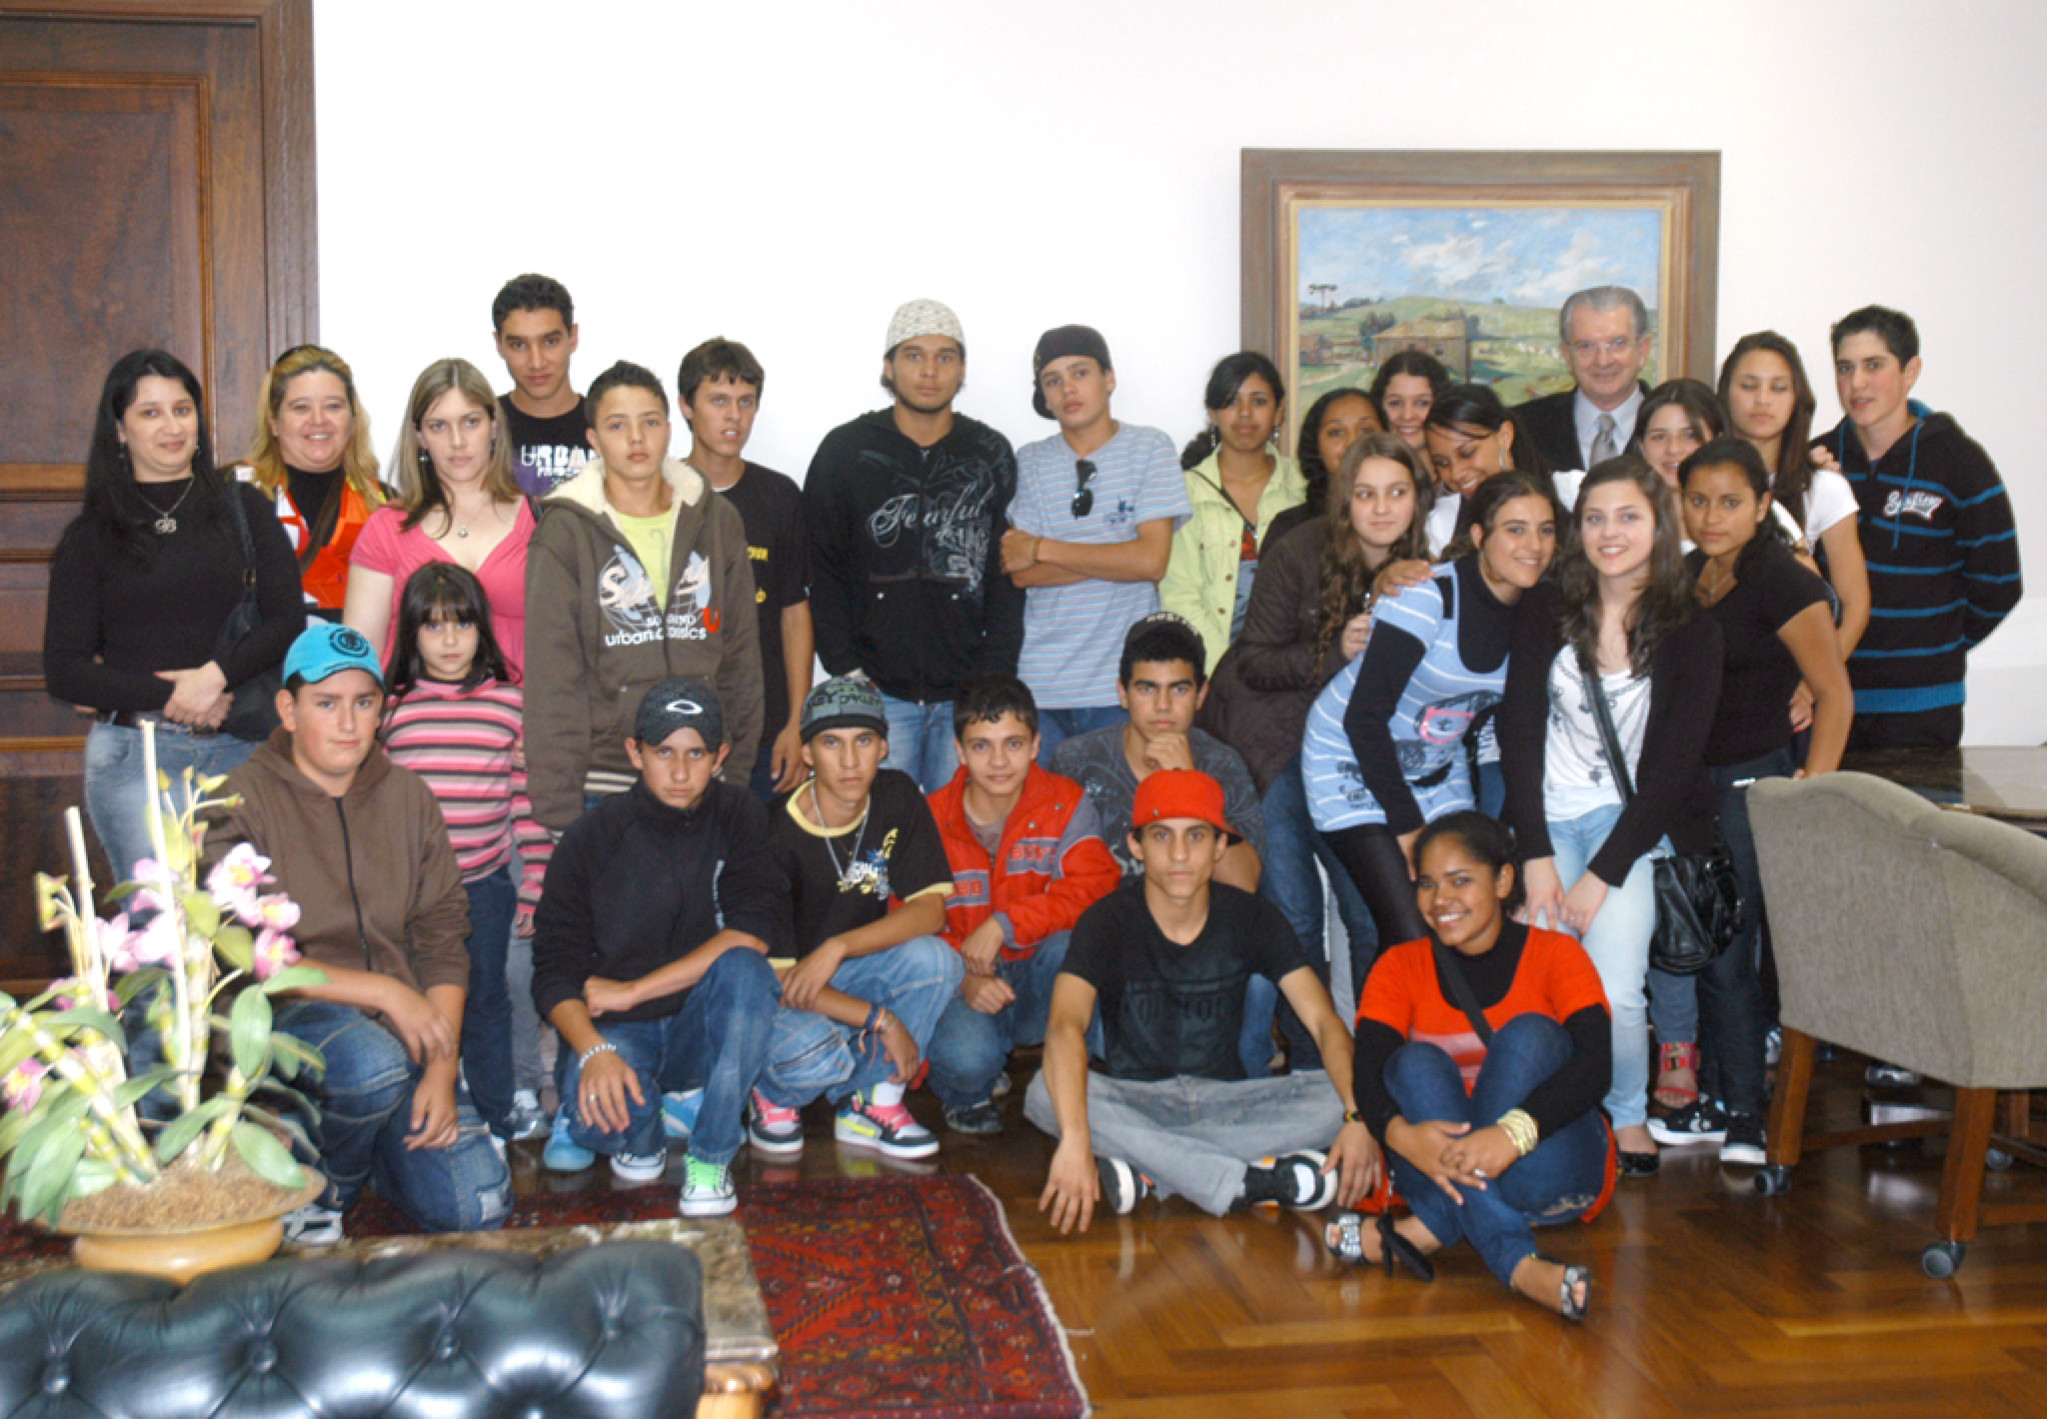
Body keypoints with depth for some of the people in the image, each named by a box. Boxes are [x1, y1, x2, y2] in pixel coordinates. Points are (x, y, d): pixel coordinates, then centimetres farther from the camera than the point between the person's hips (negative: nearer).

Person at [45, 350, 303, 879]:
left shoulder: (244, 509, 11)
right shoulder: (91, 536, 9)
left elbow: (289, 619, 2)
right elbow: (63, 672, 3)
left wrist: (216, 675, -13)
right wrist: (170, 696, -8)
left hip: (240, 749, 1)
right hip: (133, 754, -1)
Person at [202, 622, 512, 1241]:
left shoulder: (407, 797, 10)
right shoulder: (243, 802, -5)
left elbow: (442, 939, 6)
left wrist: (443, 1071, -7)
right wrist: (384, 991, -17)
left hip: (402, 1025, 4)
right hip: (290, 1016, -4)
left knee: (475, 1209, -11)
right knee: (374, 1063, -38)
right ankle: (317, 1190, -4)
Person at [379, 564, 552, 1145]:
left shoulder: (511, 706, 3)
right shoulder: (391, 710, 4)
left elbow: (530, 802, 4)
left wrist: (535, 890, 3)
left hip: (484, 884, 0)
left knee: (484, 999, 7)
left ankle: (495, 1124, 18)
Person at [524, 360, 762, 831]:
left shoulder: (716, 520, 8)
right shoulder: (566, 531, -3)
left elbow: (740, 653, 11)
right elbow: (552, 680, -5)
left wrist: (738, 770, 7)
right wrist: (557, 808, -9)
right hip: (605, 781, -3)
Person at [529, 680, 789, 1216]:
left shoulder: (737, 817, -1)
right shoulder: (592, 839, -4)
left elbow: (757, 929, -15)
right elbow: (554, 971, -7)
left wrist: (631, 991, -18)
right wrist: (594, 1051, -28)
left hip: (701, 1028, 1)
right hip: (612, 1032, -1)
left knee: (743, 967, -31)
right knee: (599, 1116, -35)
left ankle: (711, 1156, -19)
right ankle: (645, 1134, 4)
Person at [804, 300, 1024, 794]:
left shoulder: (990, 455, 9)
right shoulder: (846, 452, 5)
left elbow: (1008, 576, 7)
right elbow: (822, 572, 4)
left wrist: (995, 676, -2)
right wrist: (846, 671, -5)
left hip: (967, 696, 1)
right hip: (877, 693, -1)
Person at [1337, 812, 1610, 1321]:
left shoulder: (1556, 955, -2)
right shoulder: (1400, 967, 5)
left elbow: (1596, 1065, -20)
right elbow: (1368, 1073, -11)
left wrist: (1514, 1132, -39)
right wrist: (1401, 1134, -36)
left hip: (1547, 1171, -1)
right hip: (1439, 1169, 2)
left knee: (1529, 1033, -23)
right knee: (1416, 1062, -25)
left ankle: (1429, 1228, -30)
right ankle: (1515, 1261, -40)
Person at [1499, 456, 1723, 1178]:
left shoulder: (1692, 631, -4)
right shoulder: (1545, 611, 1)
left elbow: (1673, 766, -7)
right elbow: (1519, 734, -2)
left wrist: (1603, 874, -13)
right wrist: (1536, 857, -12)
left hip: (1634, 821, -2)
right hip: (1548, 816, 2)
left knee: (1613, 992, -20)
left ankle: (1628, 1116, 9)